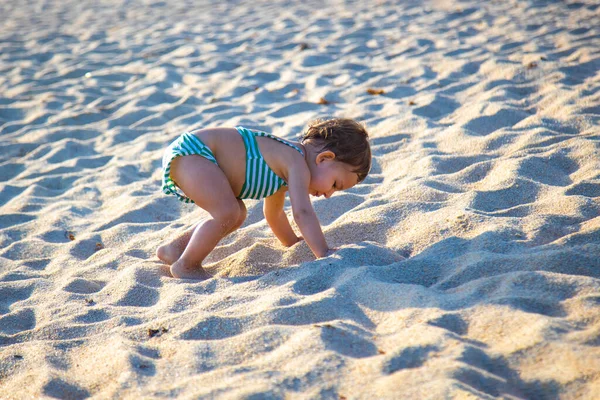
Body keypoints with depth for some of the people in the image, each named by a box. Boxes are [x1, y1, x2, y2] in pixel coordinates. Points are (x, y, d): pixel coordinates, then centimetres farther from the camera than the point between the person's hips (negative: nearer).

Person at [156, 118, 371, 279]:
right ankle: (185, 265, -5)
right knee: (227, 213, -24)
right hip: (189, 153, -10)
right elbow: (302, 212, -27)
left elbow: (273, 212, 30)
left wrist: (294, 242, 37)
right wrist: (324, 254, -25)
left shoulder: (285, 166, 16)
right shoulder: (296, 163, -16)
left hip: (191, 153, 10)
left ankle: (174, 249, 26)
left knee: (237, 214, 17)